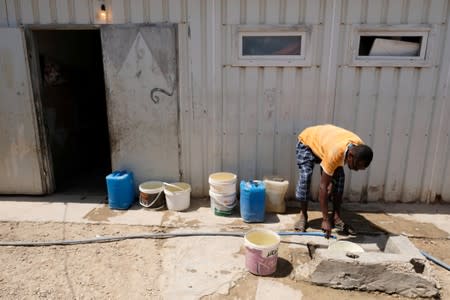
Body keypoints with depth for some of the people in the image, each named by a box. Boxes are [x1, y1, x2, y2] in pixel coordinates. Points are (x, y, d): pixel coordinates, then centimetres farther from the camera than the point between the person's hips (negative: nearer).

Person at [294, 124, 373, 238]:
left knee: (339, 177, -8)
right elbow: (323, 186, -39)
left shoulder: (360, 147, -26)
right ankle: (303, 216, -6)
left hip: (324, 140, 6)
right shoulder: (335, 153, -45)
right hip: (307, 141, -6)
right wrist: (325, 219, -37)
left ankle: (336, 217, 3)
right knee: (305, 177, -23)